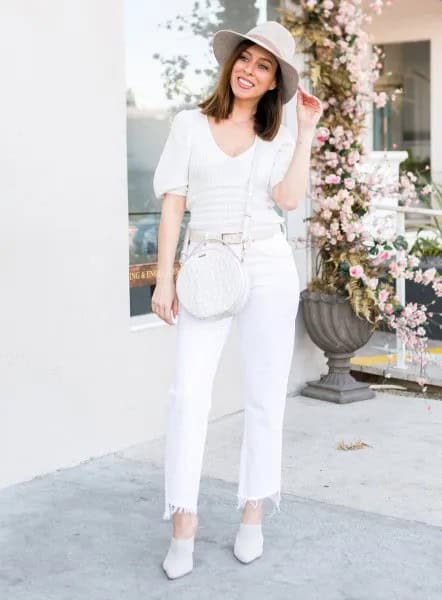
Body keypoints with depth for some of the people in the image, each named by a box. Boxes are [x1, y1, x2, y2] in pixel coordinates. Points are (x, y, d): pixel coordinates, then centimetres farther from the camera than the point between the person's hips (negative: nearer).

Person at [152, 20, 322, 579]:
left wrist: (306, 130, -4)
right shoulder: (190, 124, 7)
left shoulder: (279, 139, 9)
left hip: (267, 269, 1)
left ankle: (253, 515, 17)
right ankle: (184, 521, -1)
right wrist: (164, 279, -3)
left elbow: (289, 198, -8)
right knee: (189, 392, -10)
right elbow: (173, 203, 2)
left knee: (264, 396, 5)